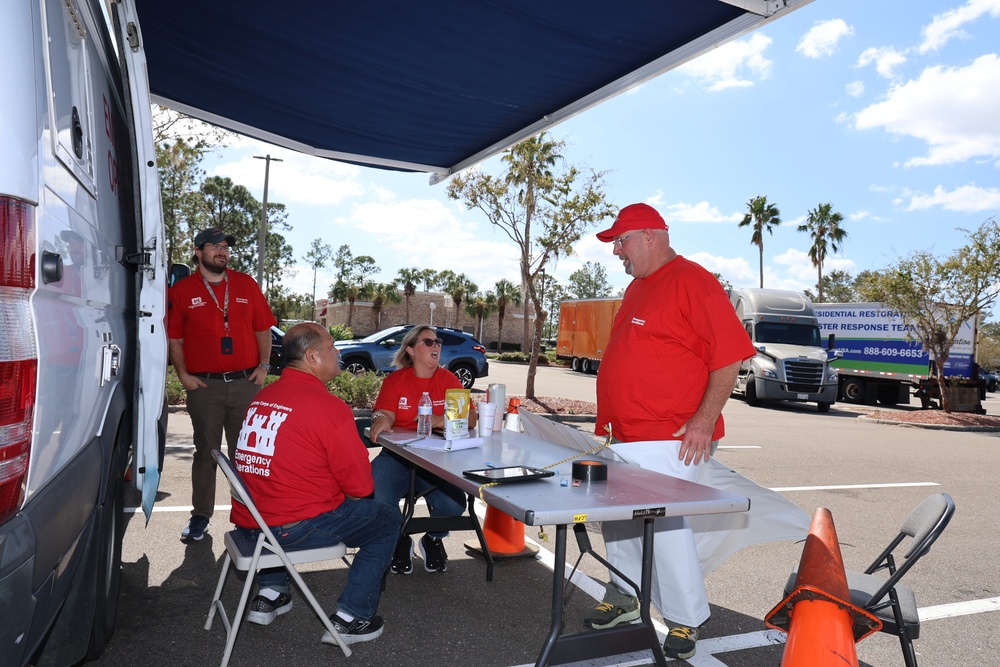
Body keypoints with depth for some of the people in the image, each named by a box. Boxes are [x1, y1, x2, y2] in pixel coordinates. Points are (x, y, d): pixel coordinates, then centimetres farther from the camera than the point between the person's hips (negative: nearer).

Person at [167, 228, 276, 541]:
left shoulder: (246, 285, 8)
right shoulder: (181, 291, 3)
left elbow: (263, 329, 9)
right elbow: (174, 339, 4)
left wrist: (263, 366, 1)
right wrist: (183, 374, -5)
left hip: (246, 383, 1)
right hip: (204, 385, -1)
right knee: (205, 451, 9)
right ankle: (200, 515, 21)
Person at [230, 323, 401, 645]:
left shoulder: (262, 397, 6)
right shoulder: (329, 407, -16)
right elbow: (361, 486, -12)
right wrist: (344, 493, 10)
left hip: (247, 524, 8)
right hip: (294, 530, -7)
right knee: (388, 518, 10)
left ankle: (269, 594, 35)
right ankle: (350, 618, 11)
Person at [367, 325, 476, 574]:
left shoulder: (449, 380, 9)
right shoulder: (395, 380, 8)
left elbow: (471, 420, 0)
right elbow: (384, 413, -6)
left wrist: (440, 421, -18)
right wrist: (381, 421, -31)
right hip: (397, 455, 0)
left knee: (452, 505, -26)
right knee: (376, 498, -27)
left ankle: (434, 539, 15)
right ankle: (400, 541, 10)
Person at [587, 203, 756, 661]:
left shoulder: (691, 281, -12)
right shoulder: (637, 287, 16)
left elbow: (730, 355, -16)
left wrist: (705, 419, -21)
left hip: (667, 440, -9)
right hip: (626, 435, 9)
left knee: (664, 523, -7)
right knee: (616, 516, 15)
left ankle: (686, 621, 13)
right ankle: (625, 597, 35)